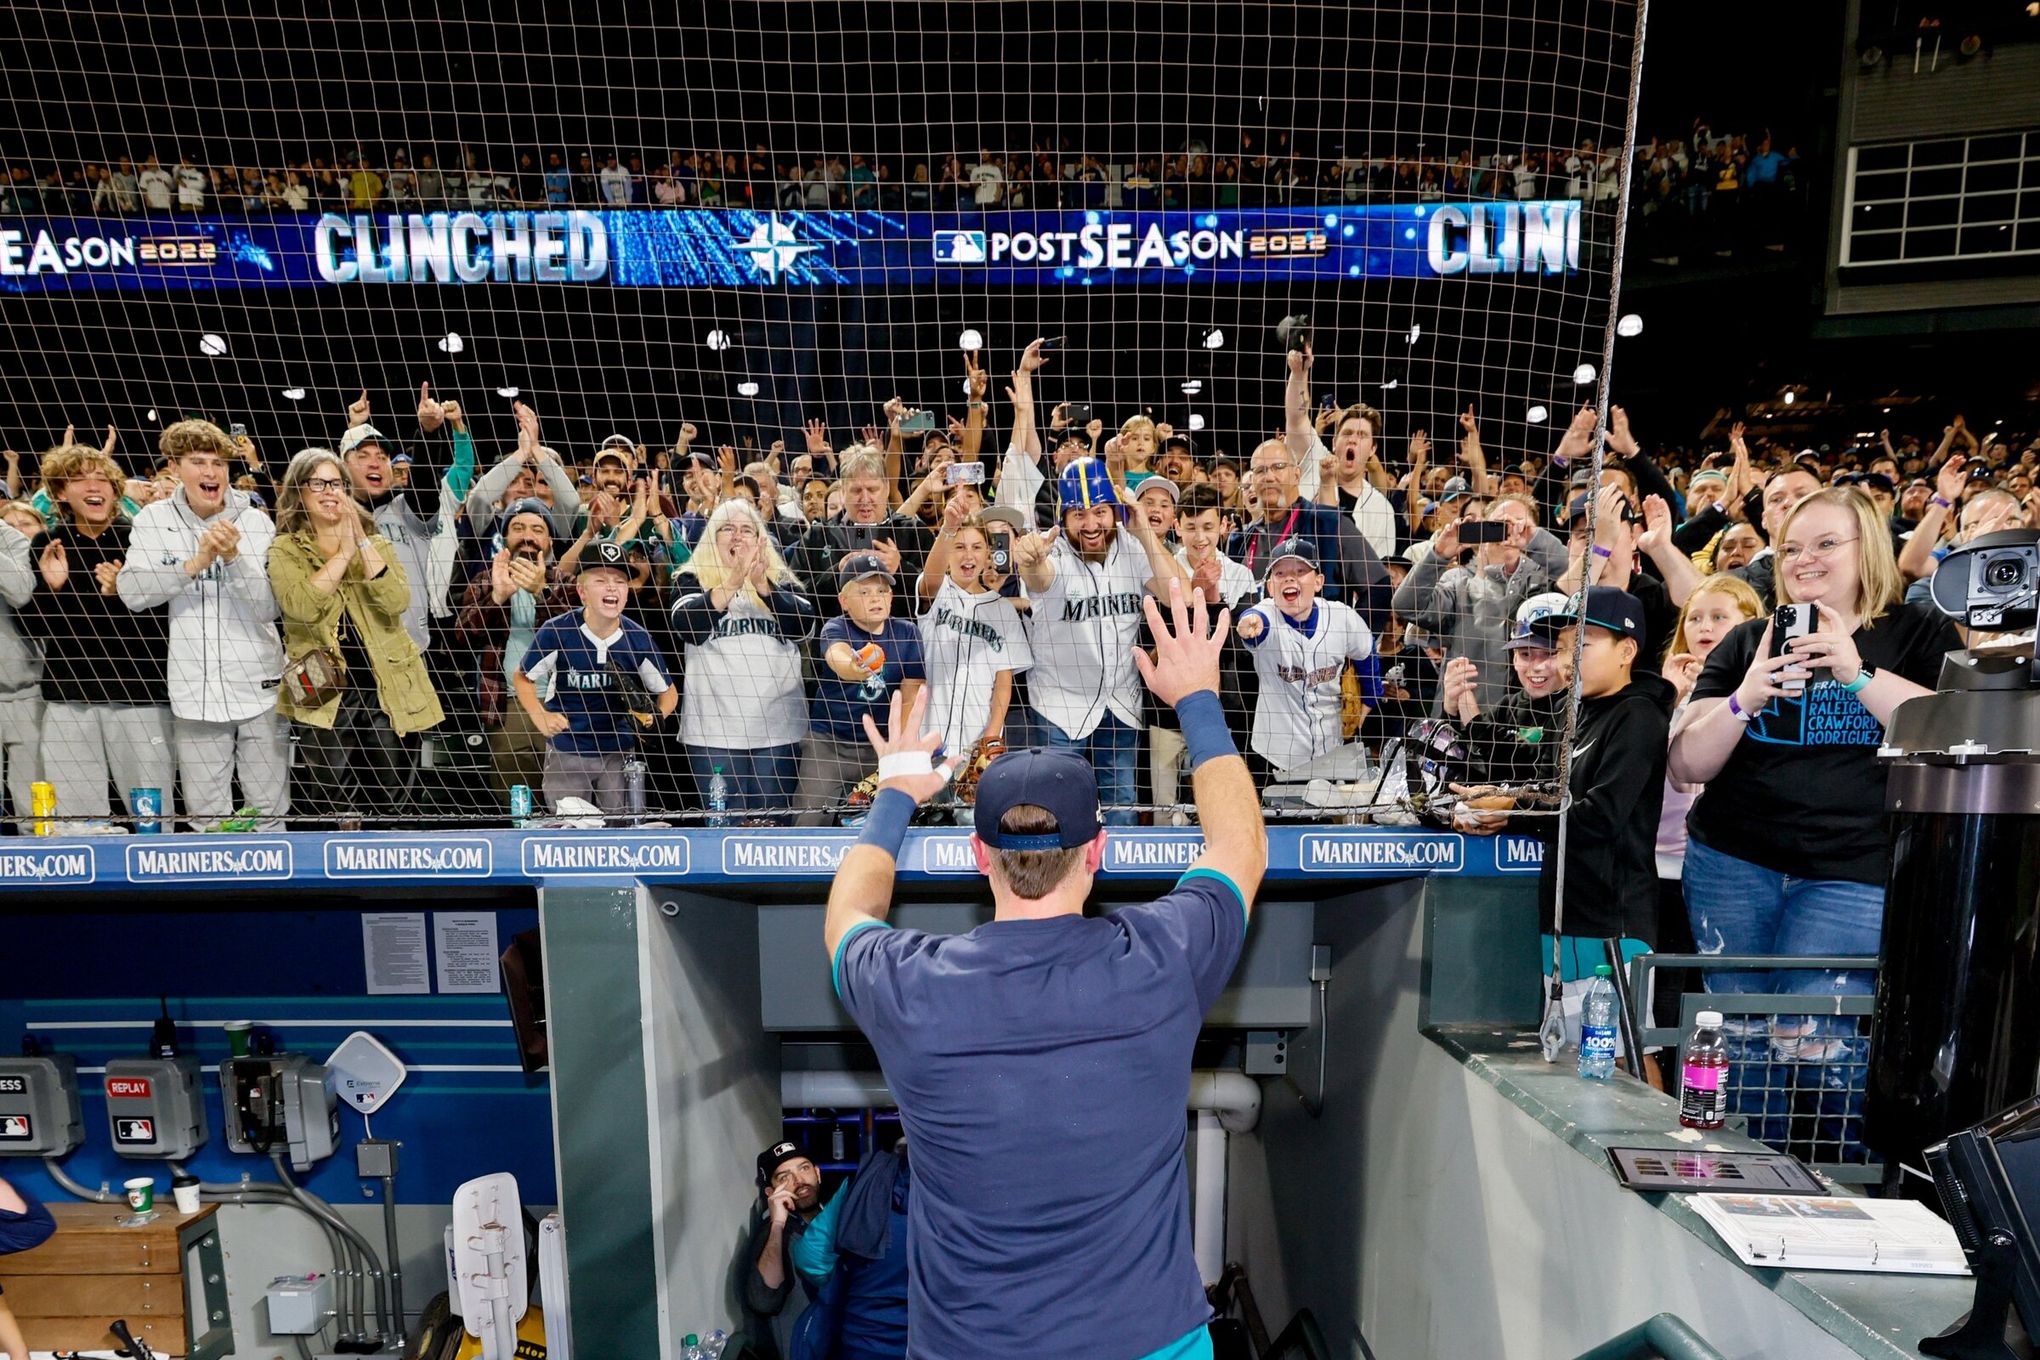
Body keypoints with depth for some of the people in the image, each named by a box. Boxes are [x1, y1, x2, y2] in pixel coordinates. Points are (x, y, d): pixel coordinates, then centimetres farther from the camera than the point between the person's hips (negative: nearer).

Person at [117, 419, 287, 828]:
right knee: (205, 815, 9)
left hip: (259, 687, -1)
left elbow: (270, 608, -6)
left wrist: (233, 557, -20)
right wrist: (196, 563, -20)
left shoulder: (256, 522, -1)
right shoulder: (154, 519, 3)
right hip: (194, 692, 1)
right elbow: (132, 592, -8)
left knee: (270, 812, 6)